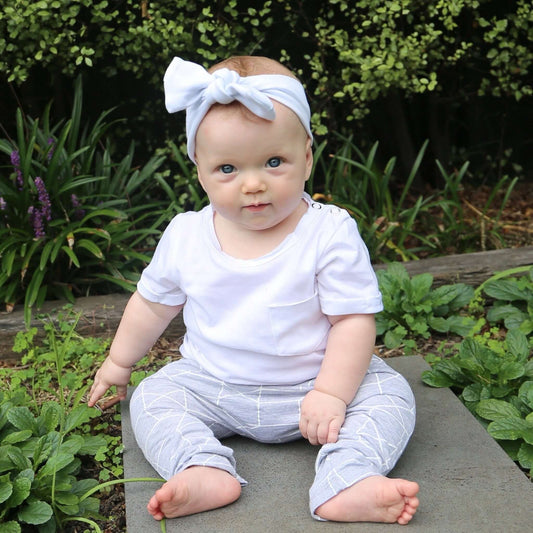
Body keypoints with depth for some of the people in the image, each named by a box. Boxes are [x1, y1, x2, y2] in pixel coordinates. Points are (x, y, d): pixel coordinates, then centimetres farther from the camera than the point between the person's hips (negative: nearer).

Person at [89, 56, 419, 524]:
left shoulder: (332, 234, -16)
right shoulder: (184, 236, -6)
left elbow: (354, 320, -15)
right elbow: (153, 304, 10)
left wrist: (331, 394, -24)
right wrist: (119, 363, 20)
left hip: (313, 383, -2)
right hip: (212, 386, 3)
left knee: (389, 394, -21)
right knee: (152, 399, -15)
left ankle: (345, 485, -37)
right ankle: (206, 474, -32)